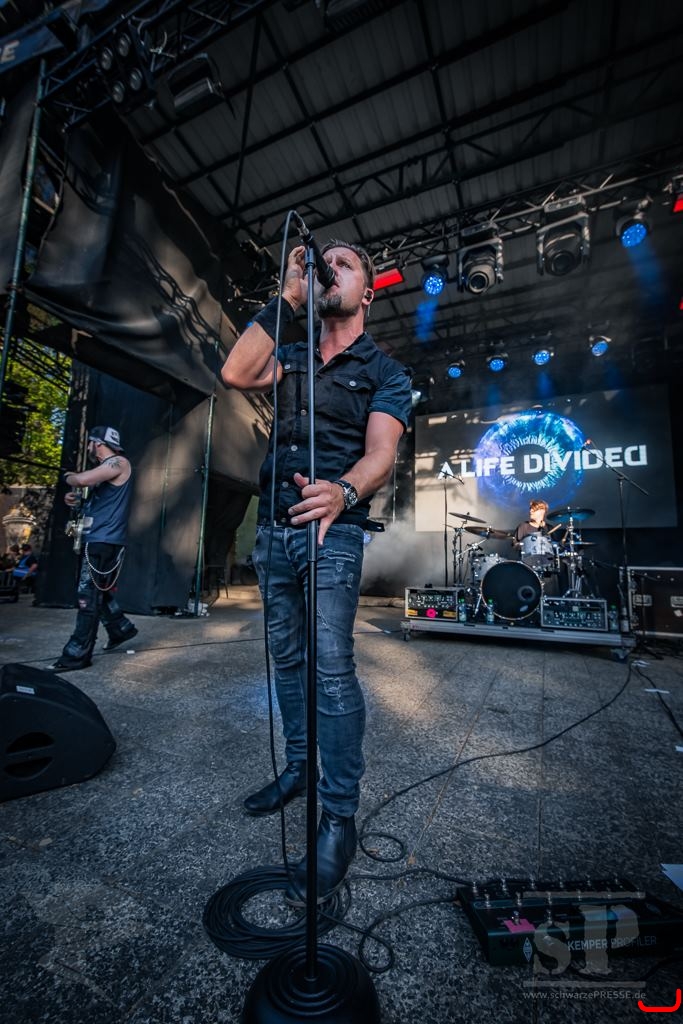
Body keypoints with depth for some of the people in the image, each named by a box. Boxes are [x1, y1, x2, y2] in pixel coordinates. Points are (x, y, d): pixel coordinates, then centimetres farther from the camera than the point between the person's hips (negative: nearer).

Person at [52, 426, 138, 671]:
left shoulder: (119, 463, -10)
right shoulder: (105, 469, 21)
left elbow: (82, 479, -24)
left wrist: (68, 477, -1)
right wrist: (77, 501, 8)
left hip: (104, 541, -10)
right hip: (97, 539, 10)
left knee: (88, 596, -8)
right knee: (96, 592, 16)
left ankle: (77, 653, -2)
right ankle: (121, 628, 28)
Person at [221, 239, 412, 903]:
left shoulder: (385, 372, 5)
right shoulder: (293, 358, 18)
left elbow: (380, 452, -11)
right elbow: (235, 374, -2)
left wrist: (344, 491, -34)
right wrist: (287, 298, 2)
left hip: (333, 530, -5)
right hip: (272, 528, 6)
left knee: (332, 665, -11)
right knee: (287, 657, 12)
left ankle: (339, 817, 4)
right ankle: (299, 767, 29)